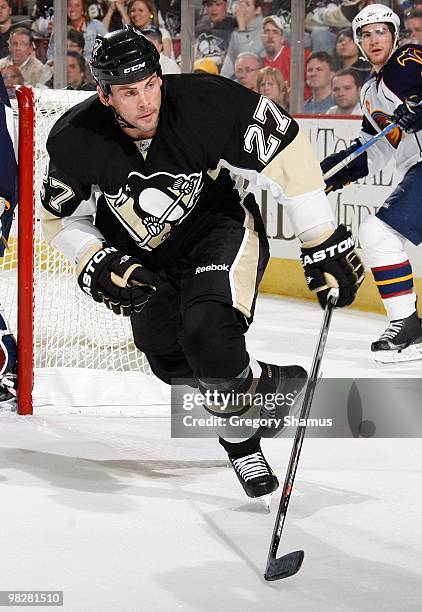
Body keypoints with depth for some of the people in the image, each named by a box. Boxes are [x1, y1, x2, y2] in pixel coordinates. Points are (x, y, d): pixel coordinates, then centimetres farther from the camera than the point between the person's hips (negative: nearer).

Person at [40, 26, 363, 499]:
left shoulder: (205, 102, -29)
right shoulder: (75, 141, -20)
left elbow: (289, 155, -22)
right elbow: (61, 217, -3)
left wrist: (323, 245, -20)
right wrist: (98, 264, -20)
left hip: (221, 227, -4)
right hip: (147, 258, 4)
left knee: (207, 335, -29)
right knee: (173, 364, 9)